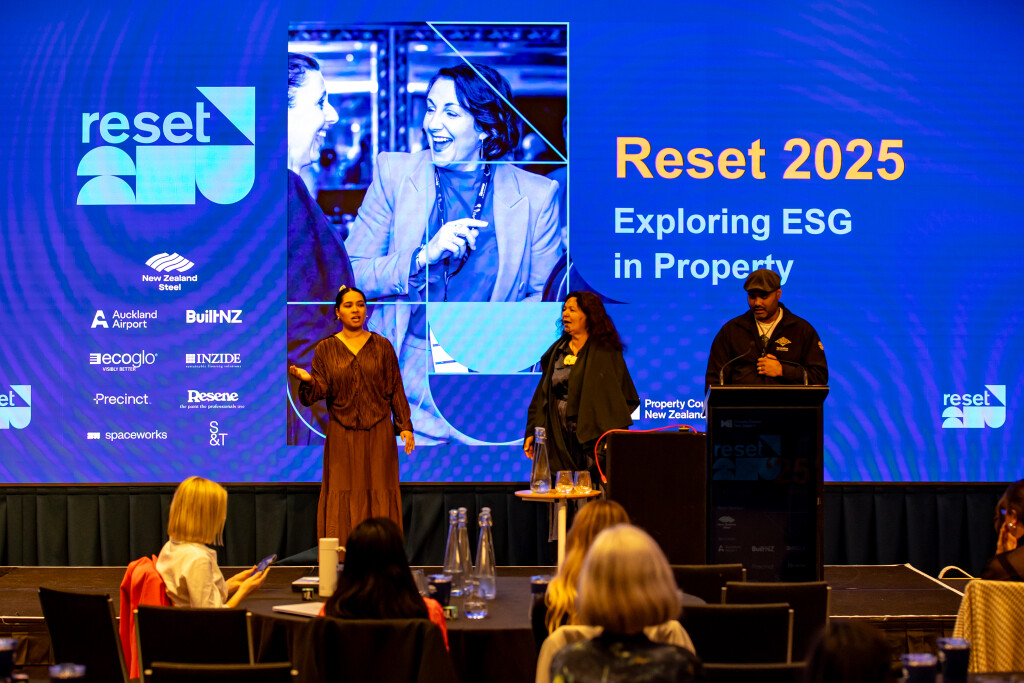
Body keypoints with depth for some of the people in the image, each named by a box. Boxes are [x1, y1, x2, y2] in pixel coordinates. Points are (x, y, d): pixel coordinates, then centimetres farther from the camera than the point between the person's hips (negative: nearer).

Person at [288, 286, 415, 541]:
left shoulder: (381, 346, 6)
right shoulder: (325, 349, 5)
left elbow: (396, 389, 6)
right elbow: (319, 391, -2)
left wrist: (405, 425, 0)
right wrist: (307, 380, -23)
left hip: (378, 433, 0)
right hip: (342, 435, 0)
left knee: (379, 496, -1)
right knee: (343, 499, -3)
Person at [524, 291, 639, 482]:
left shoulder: (606, 353, 0)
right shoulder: (557, 351, 14)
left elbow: (623, 398, -4)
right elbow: (542, 396, 15)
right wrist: (532, 433, 6)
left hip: (592, 440, -4)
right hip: (559, 441, 4)